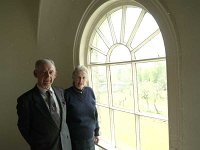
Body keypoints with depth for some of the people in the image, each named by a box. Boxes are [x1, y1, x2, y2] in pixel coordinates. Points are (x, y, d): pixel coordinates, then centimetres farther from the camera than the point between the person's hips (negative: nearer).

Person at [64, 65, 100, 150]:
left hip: (90, 136, 3)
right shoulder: (67, 94, -12)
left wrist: (97, 132, 8)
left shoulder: (90, 91, -1)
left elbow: (94, 113, 6)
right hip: (74, 138, -3)